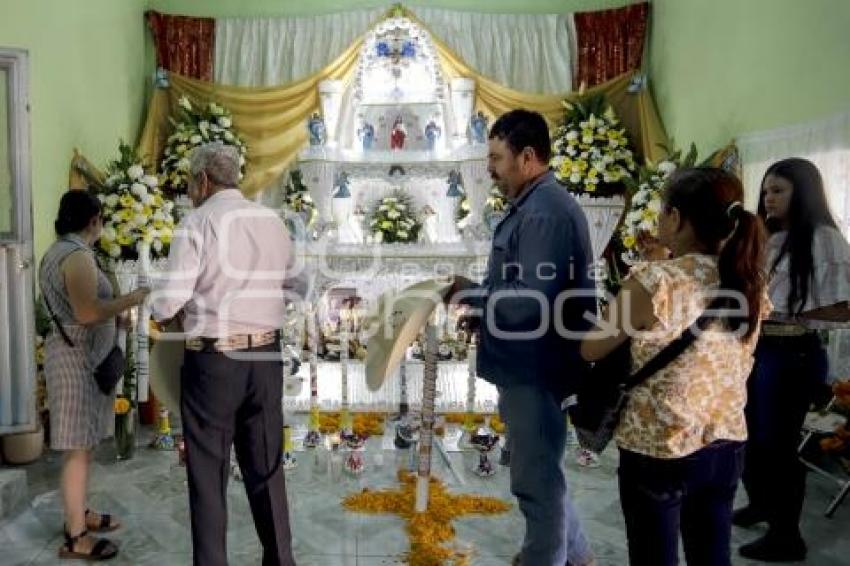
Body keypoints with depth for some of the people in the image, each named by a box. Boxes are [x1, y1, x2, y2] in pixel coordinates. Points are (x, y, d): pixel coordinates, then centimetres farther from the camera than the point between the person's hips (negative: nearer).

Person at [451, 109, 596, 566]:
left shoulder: (544, 212, -22)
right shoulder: (539, 204, 11)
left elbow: (531, 303, -29)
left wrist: (471, 293, -16)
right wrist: (480, 293, 4)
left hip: (533, 369, -11)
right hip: (528, 364, 11)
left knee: (536, 477, 7)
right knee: (540, 468, 25)